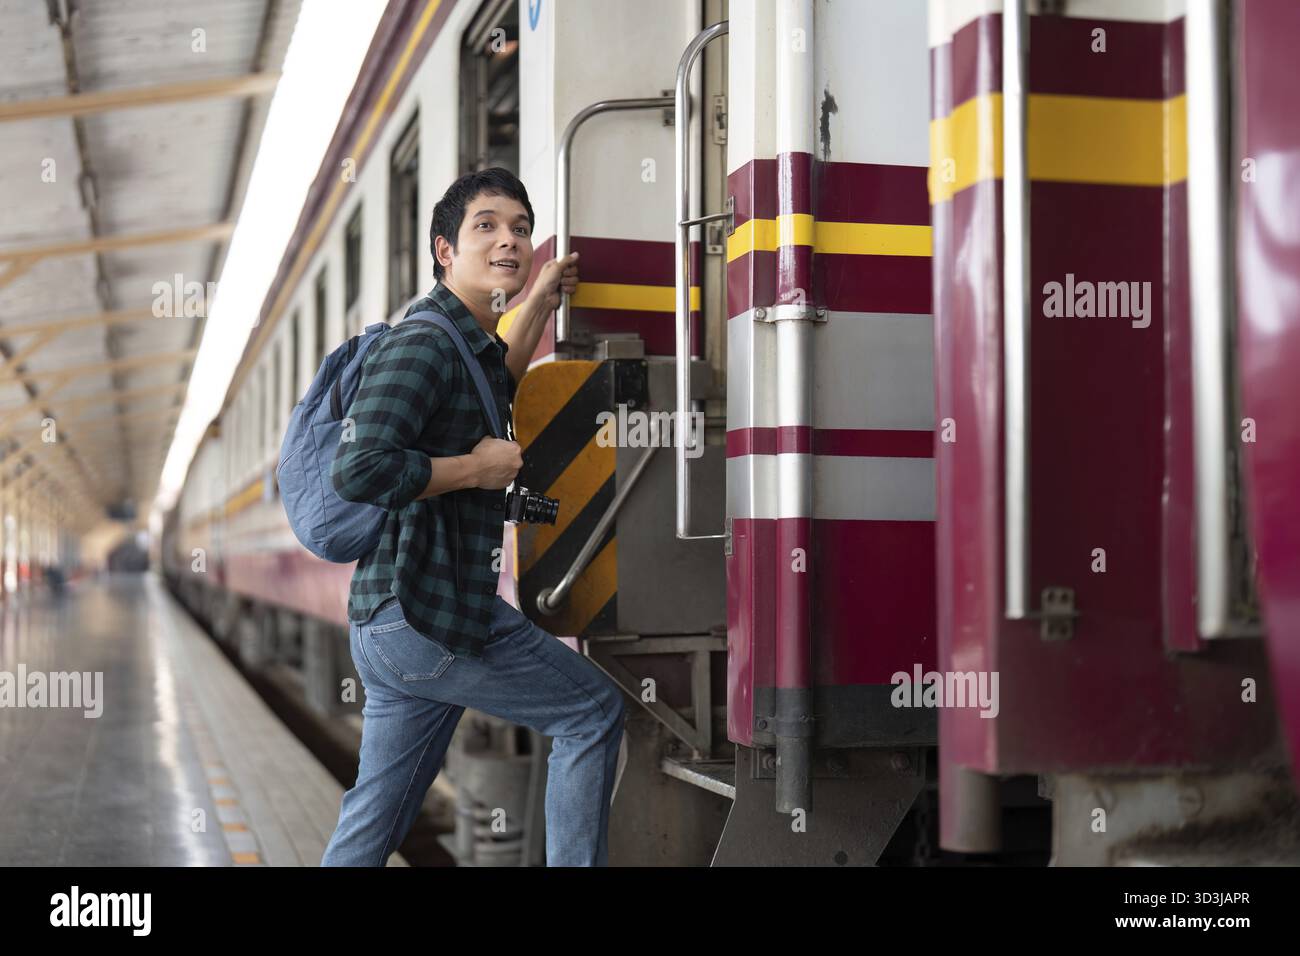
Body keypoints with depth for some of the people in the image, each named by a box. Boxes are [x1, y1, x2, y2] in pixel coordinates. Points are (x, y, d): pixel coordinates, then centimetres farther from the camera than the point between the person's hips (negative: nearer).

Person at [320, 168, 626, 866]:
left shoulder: (468, 341, 17)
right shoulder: (423, 344, -14)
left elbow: (495, 388, 42)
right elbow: (360, 471, -26)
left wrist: (540, 300, 36)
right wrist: (478, 468, -15)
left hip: (386, 625, 10)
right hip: (423, 615, -10)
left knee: (371, 825, 12)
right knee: (594, 711, 3)